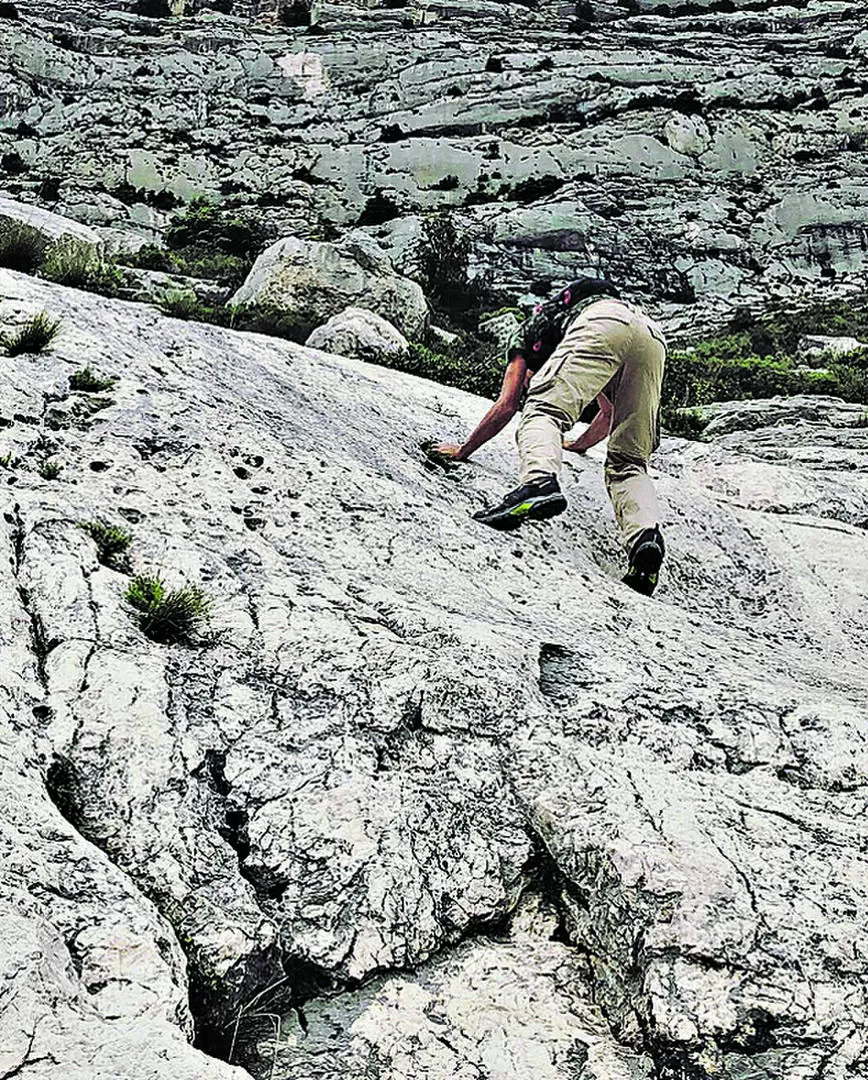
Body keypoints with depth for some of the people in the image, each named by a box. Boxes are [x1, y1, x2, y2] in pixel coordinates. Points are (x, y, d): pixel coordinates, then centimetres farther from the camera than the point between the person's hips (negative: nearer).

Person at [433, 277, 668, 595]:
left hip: (603, 322, -5)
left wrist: (463, 449, 34)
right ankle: (645, 537, -22)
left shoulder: (527, 334, 33)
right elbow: (609, 415, 54)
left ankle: (539, 482, -46)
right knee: (627, 463, 5)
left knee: (543, 411, -13)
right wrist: (576, 445, 71)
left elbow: (506, 406, 23)